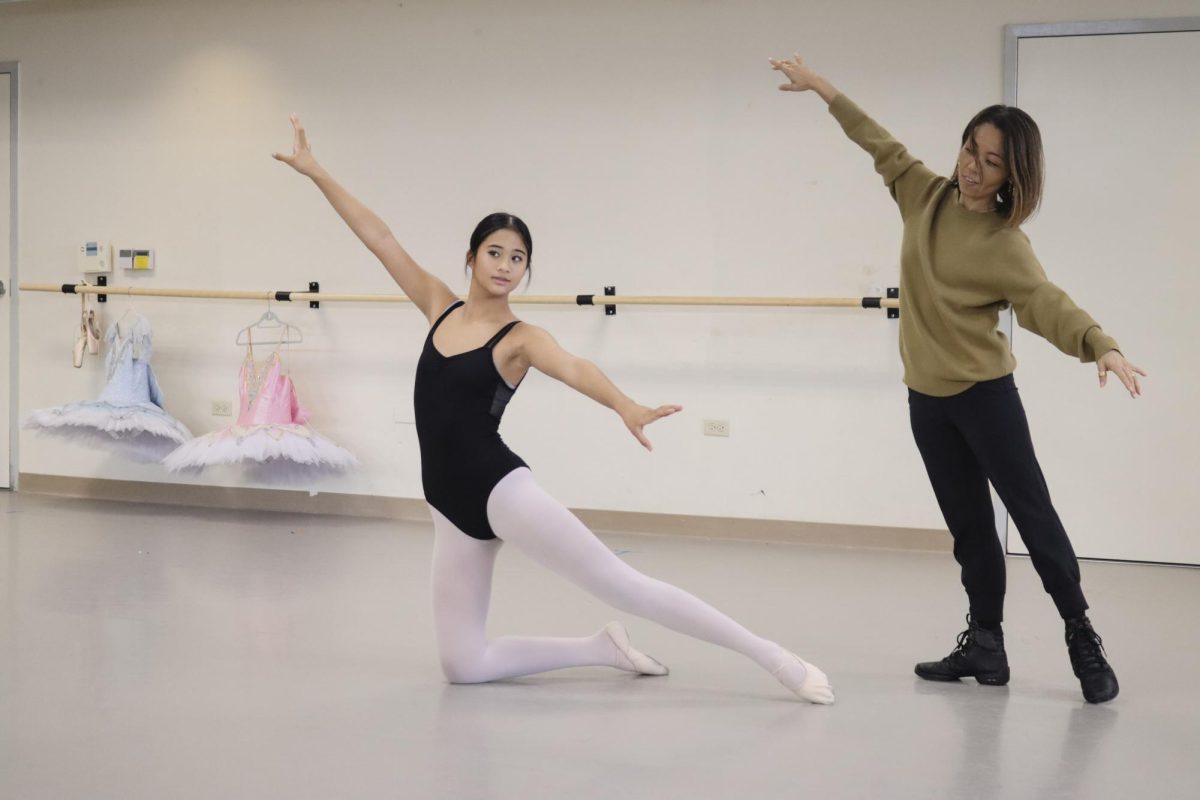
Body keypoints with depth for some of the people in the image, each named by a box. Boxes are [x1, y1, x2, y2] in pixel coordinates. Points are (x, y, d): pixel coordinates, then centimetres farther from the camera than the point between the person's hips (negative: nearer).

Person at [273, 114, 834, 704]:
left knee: (622, 586, -15)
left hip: (500, 489, -5)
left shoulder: (521, 339, -5)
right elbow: (381, 240, 10)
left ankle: (772, 656, -8)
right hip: (451, 505, 6)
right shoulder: (441, 308, 9)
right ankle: (603, 647, 18)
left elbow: (574, 369, -26)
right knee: (462, 666, 3)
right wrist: (317, 174, 11)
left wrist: (623, 405, -47)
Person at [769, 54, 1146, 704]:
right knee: (968, 524, 10)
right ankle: (984, 645, 16)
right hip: (927, 396, 5)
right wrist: (818, 86, 21)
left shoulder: (1006, 243, -14)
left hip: (983, 391, -5)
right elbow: (879, 142, 15)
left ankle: (1082, 639, 8)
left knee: (1031, 512, -2)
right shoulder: (926, 195, 1)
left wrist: (1102, 347, -45)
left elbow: (1050, 306, -26)